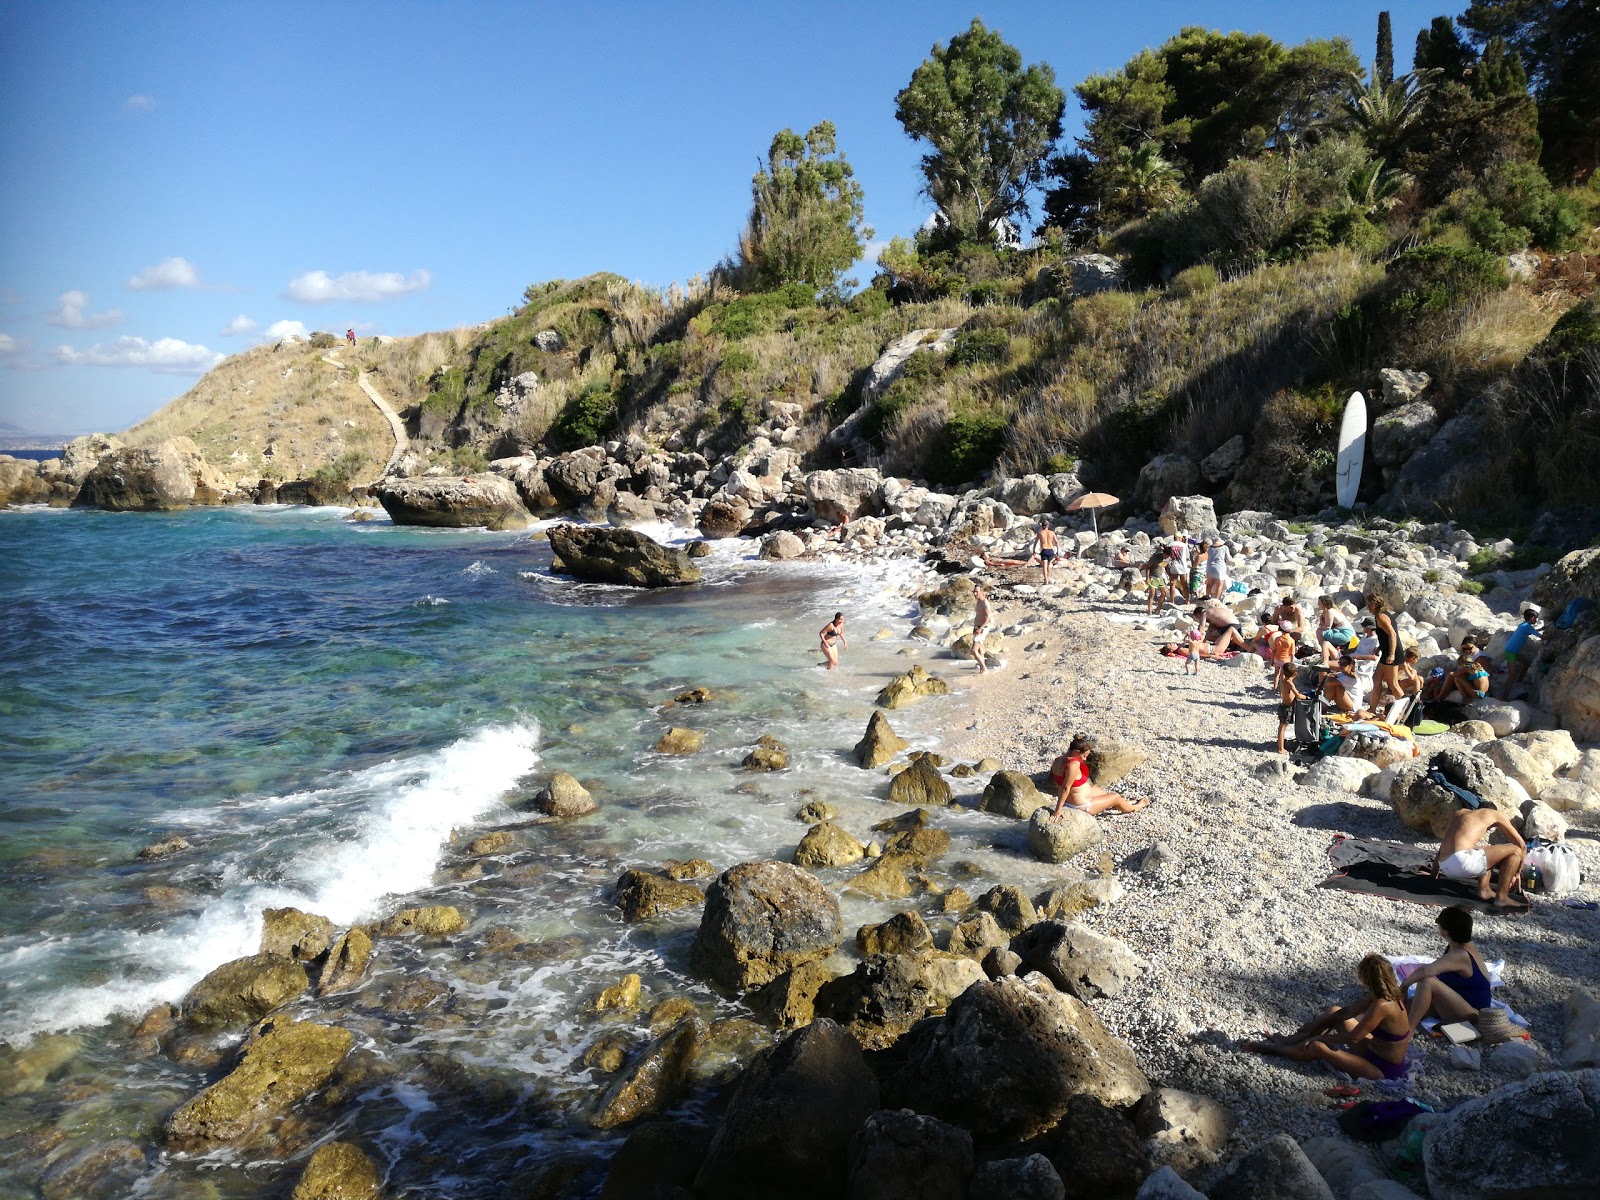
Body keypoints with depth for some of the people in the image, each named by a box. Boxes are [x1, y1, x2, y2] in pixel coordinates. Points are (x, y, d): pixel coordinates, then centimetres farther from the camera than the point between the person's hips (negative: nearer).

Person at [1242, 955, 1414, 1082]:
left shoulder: (1381, 1006, -32)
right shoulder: (1390, 995, -2)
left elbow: (1352, 1037, -26)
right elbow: (1348, 1011, 8)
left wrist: (1317, 1037, -13)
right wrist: (1315, 1024, 12)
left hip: (1383, 1070, -9)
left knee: (1317, 1047, -18)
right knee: (1335, 1013, 12)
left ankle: (1271, 1048, 8)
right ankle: (1286, 1041, 18)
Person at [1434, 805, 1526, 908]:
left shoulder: (1459, 813, 31)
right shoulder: (1496, 814, 17)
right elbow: (1522, 845, 20)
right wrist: (1517, 873, 29)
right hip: (1462, 860, -8)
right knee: (1515, 850, 7)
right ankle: (1501, 898, 4)